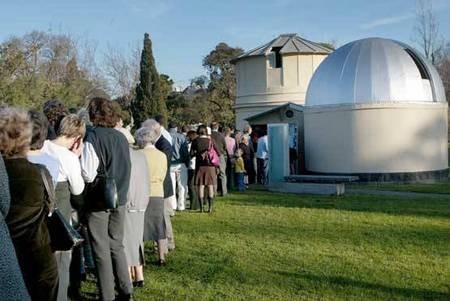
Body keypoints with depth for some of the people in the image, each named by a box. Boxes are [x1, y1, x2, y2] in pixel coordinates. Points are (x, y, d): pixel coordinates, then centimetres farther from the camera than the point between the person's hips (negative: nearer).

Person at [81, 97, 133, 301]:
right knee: (117, 246, 17)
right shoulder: (121, 137, 2)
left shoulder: (93, 137, -16)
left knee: (101, 250, 6)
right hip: (120, 199, 6)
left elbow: (88, 175, -19)